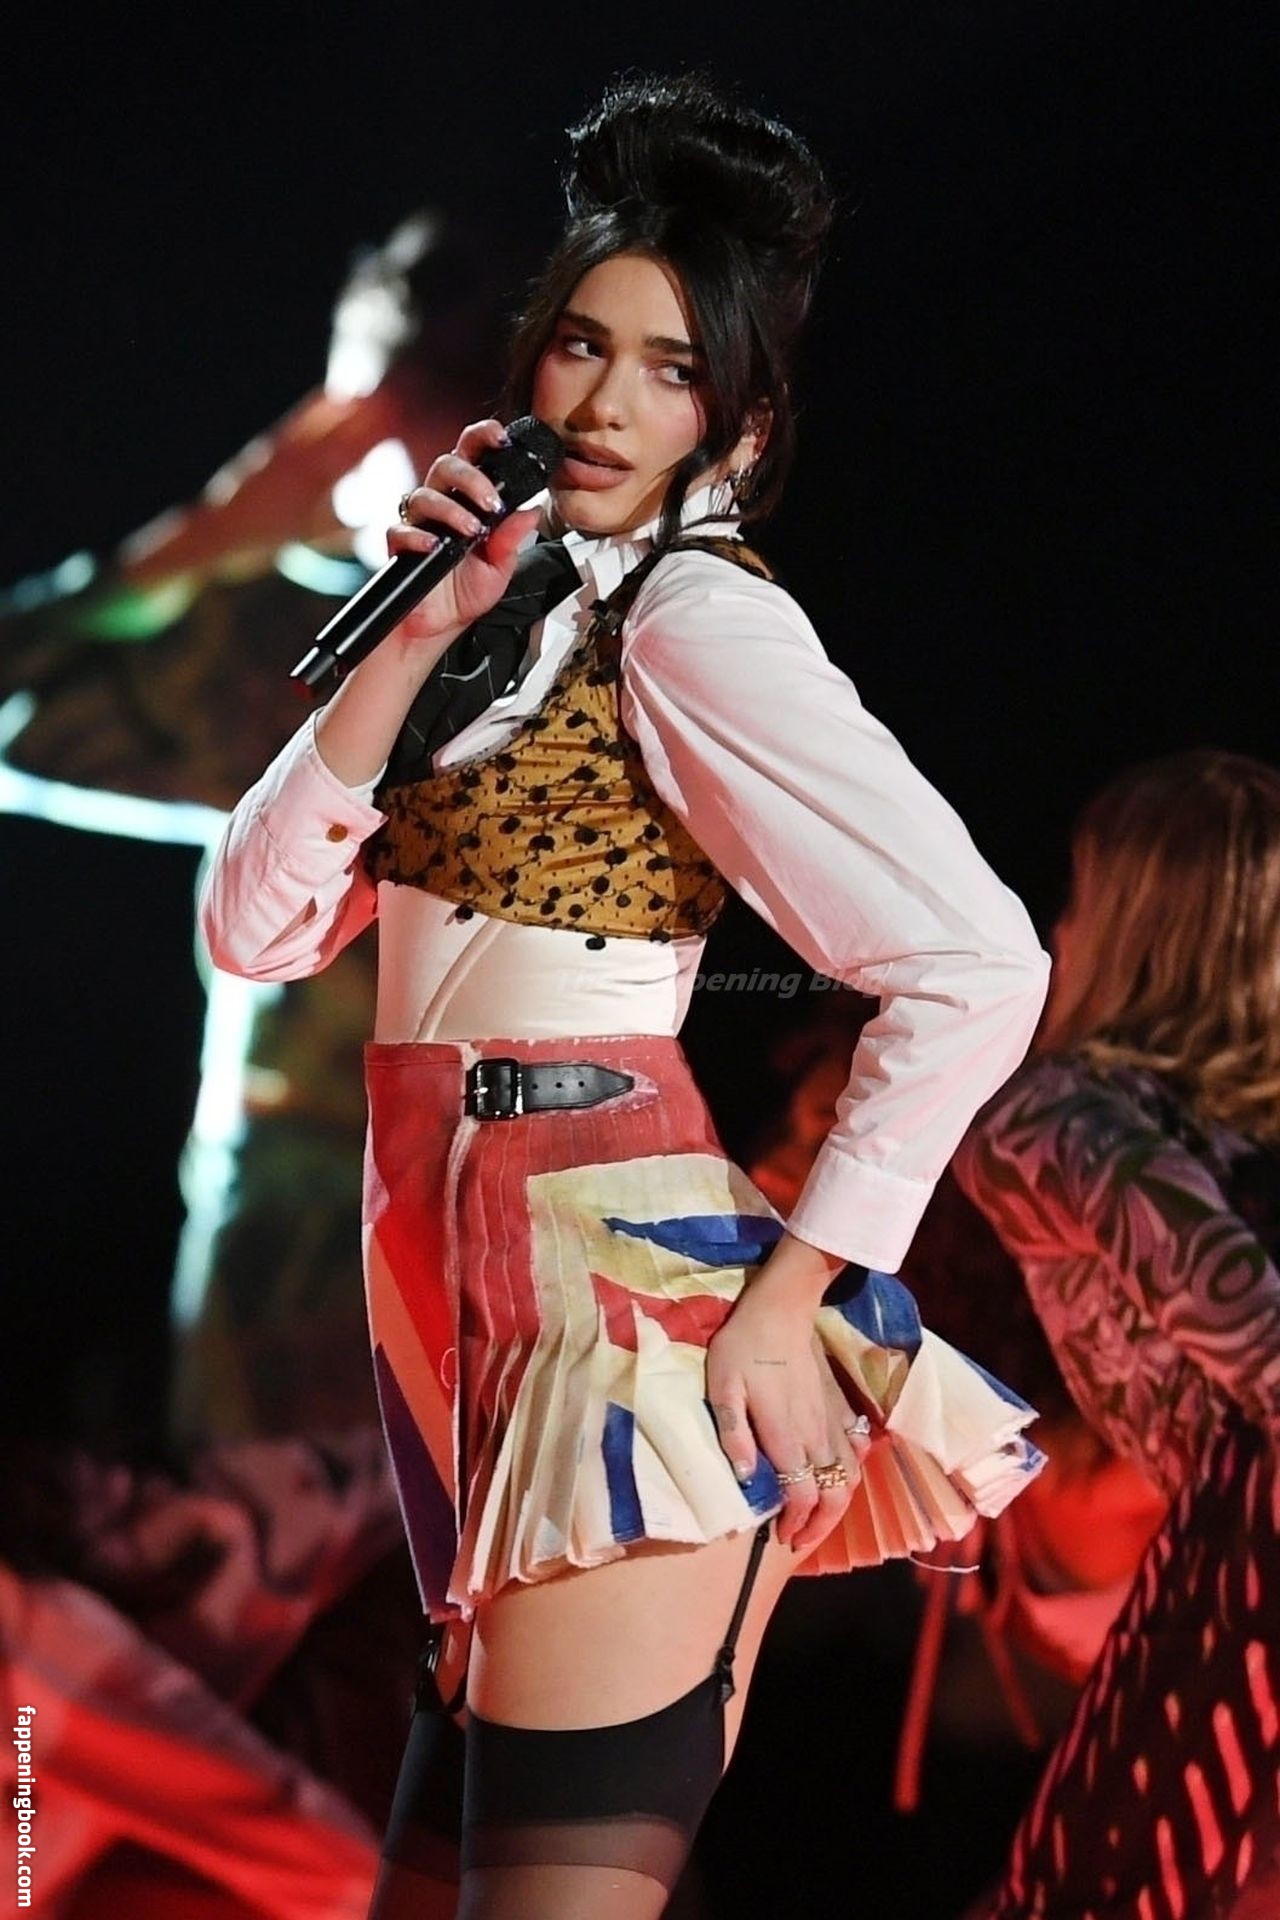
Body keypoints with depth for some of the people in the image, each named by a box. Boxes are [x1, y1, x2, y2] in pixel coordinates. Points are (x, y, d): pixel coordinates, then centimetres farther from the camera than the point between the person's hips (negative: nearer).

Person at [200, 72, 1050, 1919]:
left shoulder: (693, 611, -8)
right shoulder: (515, 605, 16)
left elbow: (976, 963, -18)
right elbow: (257, 928, 6)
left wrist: (787, 1301, -17)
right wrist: (425, 628, -4)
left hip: (617, 1283, -8)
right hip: (464, 1279, 8)